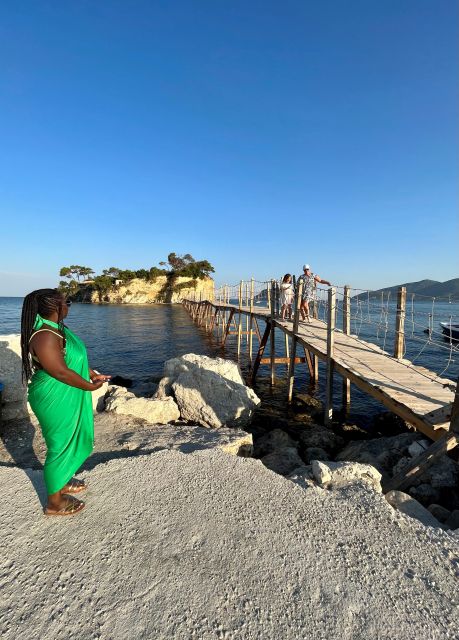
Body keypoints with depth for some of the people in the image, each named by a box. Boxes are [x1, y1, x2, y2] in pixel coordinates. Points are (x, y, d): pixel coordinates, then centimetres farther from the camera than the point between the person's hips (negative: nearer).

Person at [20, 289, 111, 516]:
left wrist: (90, 373, 8)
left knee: (68, 441, 24)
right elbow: (60, 372, -27)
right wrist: (89, 386, -15)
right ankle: (54, 502, 27)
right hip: (57, 401, -10)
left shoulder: (56, 328, 4)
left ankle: (61, 482, 46)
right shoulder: (45, 336, -28)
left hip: (66, 397, 10)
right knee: (60, 447, 7)